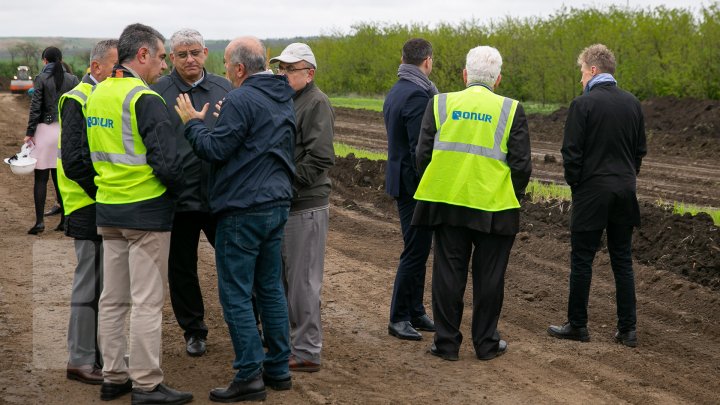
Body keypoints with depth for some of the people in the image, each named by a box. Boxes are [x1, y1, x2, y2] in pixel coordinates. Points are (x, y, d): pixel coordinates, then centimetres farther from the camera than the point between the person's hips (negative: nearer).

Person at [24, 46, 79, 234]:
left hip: (45, 129, -3)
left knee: (41, 178, 1)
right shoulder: (72, 80, 4)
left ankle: (40, 221, -5)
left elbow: (35, 107, -7)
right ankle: (64, 219, 10)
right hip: (66, 131, 3)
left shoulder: (41, 79, -5)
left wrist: (29, 132, -3)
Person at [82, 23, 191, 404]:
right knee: (147, 302, -1)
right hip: (146, 211, -8)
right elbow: (167, 162, -20)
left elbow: (88, 153, 17)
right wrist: (178, 188, -2)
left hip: (107, 210, 8)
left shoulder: (97, 95, 8)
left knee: (113, 298, 14)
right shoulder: (145, 100, -16)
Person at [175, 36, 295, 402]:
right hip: (277, 204, 9)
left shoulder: (240, 99, -16)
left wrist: (192, 123, 0)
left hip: (243, 210, -9)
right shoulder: (283, 99, 13)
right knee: (271, 288, 14)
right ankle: (278, 368, 20)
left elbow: (215, 149, -17)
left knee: (236, 294, -2)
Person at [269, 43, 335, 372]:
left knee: (302, 281, -4)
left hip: (305, 207, -9)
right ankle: (287, 342, 28)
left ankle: (306, 352, 4)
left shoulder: (316, 104, -11)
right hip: (282, 204, 9)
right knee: (282, 277, 16)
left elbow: (319, 159, -20)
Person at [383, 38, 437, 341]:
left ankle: (415, 313, 23)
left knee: (418, 249, 16)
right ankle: (398, 318, 4)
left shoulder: (395, 92, 13)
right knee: (415, 251, -3)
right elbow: (420, 148, -22)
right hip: (415, 183, -10)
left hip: (400, 178, 10)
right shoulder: (418, 95, -18)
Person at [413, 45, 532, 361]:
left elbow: (423, 154, 1)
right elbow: (521, 164, -4)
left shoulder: (440, 104, 1)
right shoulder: (511, 110, -3)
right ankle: (486, 343, 17)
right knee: (489, 276, 9)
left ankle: (447, 342, 14)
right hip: (494, 206, -1)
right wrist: (513, 197, 11)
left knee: (448, 273, 8)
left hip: (447, 202, 1)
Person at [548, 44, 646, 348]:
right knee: (622, 261, 10)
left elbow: (571, 153, -11)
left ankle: (577, 325, 11)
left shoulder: (583, 104, -11)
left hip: (592, 192, -5)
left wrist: (575, 185, 2)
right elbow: (640, 150, 11)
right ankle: (628, 329, 11)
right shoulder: (633, 104, 6)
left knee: (582, 260, 5)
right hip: (625, 192, 5)